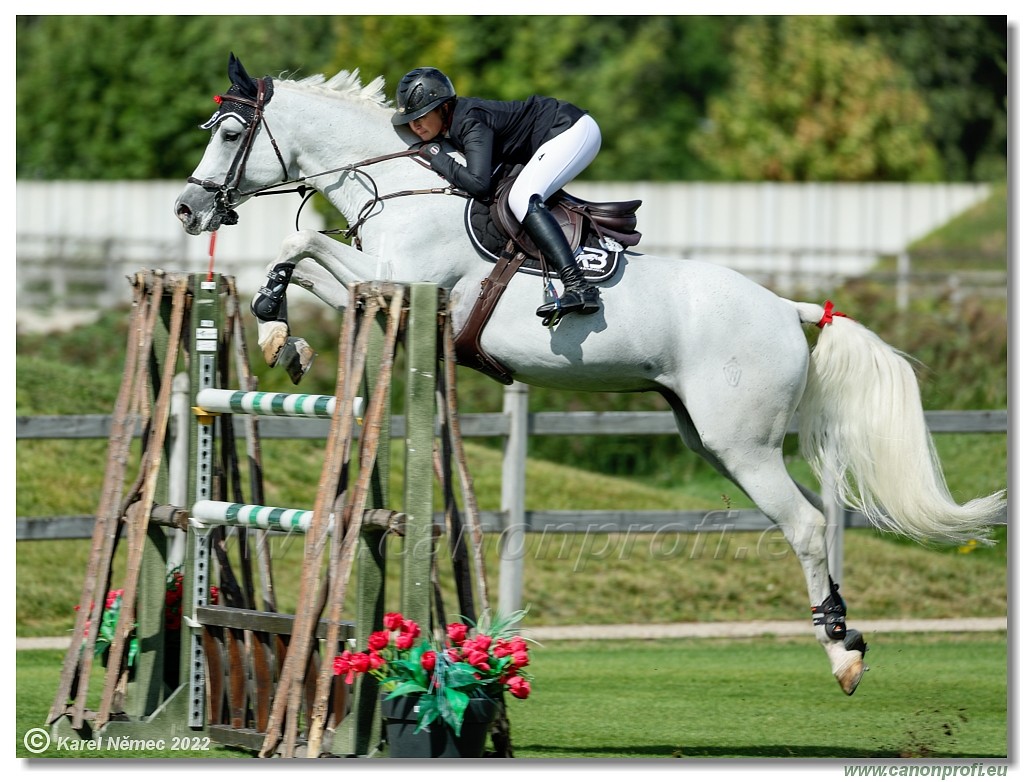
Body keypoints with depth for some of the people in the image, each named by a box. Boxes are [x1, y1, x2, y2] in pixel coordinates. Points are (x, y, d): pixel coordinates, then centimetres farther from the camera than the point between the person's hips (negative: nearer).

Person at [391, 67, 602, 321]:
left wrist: (438, 159, -23)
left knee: (522, 199, -25)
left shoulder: (471, 123, -24)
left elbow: (478, 184, -35)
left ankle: (579, 288, -36)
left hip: (574, 130, -11)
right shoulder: (454, 118, 5)